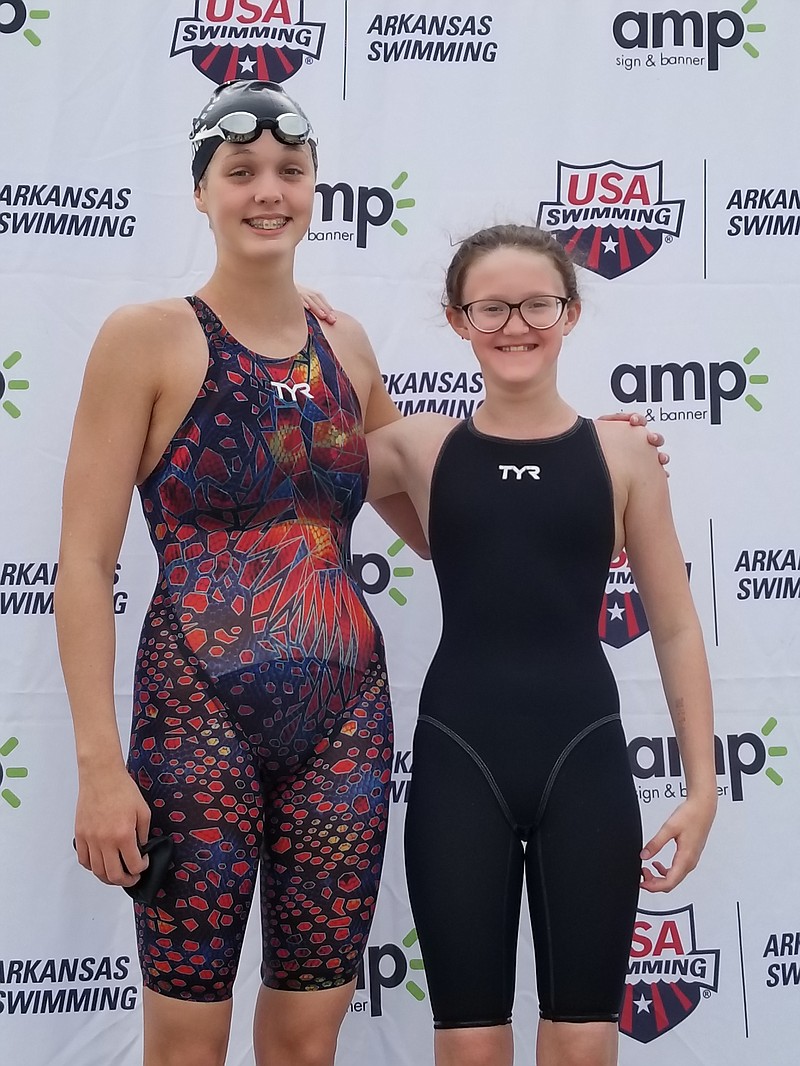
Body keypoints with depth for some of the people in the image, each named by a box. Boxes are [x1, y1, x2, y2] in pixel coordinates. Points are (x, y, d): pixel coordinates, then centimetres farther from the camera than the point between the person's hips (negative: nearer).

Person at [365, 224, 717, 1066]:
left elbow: (675, 627, 5)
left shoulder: (621, 452, 2)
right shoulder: (418, 446, 2)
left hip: (584, 755, 0)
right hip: (457, 758, 0)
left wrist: (701, 782, 3)